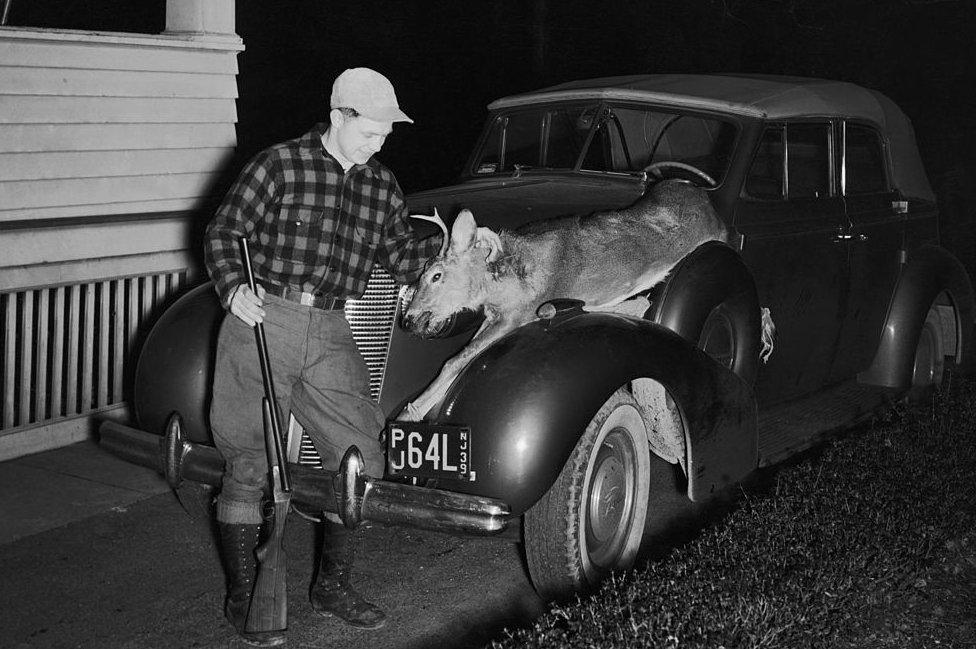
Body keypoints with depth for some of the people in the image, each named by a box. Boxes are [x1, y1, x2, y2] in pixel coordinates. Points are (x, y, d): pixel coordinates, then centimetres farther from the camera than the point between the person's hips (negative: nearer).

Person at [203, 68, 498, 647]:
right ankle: (242, 595, 14)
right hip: (263, 321, -5)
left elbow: (402, 260, 15)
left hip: (330, 335, 5)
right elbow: (223, 233, -2)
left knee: (362, 459, 2)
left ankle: (333, 585, 19)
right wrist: (234, 288, -18)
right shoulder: (281, 164, -5)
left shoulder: (382, 186, 11)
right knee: (250, 465, 0)